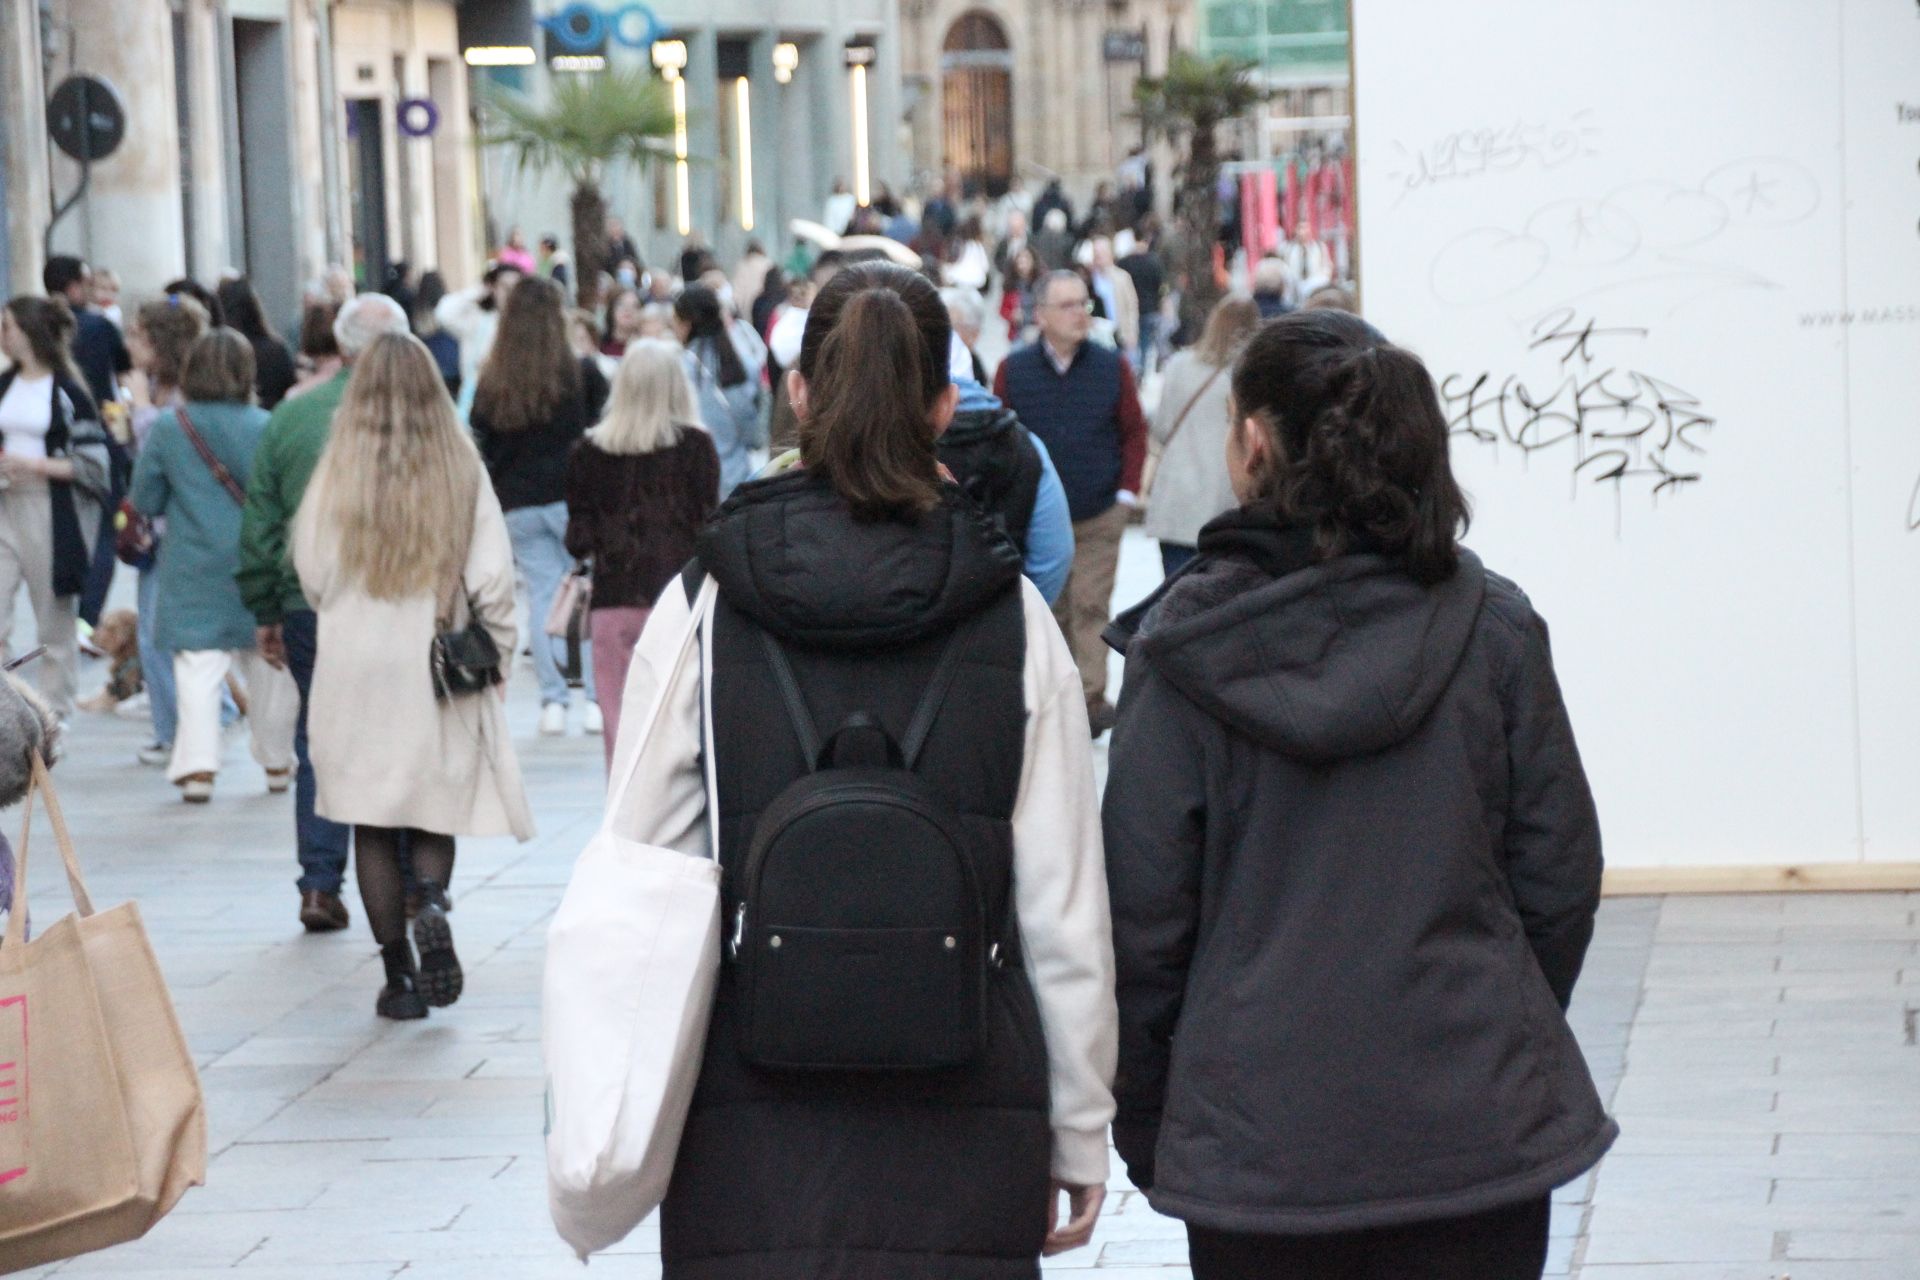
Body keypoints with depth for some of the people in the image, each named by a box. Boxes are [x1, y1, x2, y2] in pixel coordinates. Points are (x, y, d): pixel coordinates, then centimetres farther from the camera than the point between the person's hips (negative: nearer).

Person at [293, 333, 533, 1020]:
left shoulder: (338, 473, -5)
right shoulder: (462, 470, -5)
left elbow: (312, 574, 1)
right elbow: (492, 576, -4)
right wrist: (495, 651, 10)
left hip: (357, 662, 0)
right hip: (440, 671, 0)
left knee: (372, 824, 7)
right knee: (436, 811, 13)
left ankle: (399, 975, 6)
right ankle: (433, 904, -16)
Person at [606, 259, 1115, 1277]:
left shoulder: (703, 608, -2)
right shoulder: (1011, 617, -1)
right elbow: (1065, 906, 1)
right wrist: (1079, 1130, 10)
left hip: (753, 1115, 0)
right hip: (962, 1114, 1)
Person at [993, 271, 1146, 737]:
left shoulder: (1111, 367, -3)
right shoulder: (1014, 369, -4)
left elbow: (1134, 431, 5)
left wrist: (1126, 490, 0)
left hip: (1099, 518, -1)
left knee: (1090, 607, -4)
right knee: (1049, 610, 10)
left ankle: (1090, 699, -2)